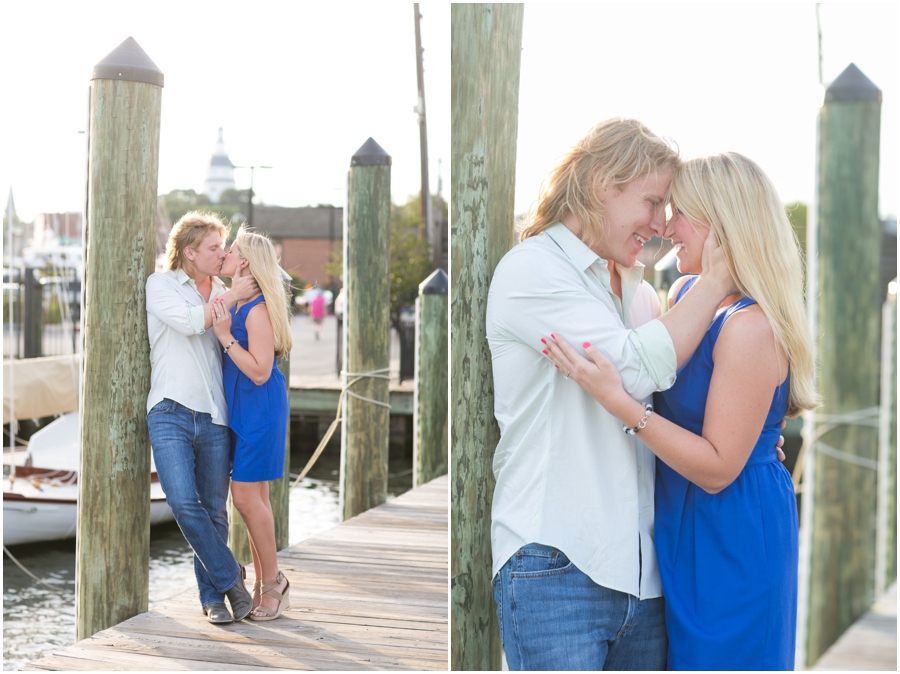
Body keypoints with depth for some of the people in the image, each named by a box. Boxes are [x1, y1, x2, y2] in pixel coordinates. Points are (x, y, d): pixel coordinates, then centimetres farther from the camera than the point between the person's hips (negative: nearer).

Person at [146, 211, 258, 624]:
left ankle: (213, 598, 16)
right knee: (183, 502, -16)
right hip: (171, 413, -4)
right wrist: (233, 296, -4)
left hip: (214, 417, 4)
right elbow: (189, 322, -12)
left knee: (214, 510, 4)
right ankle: (230, 577, 1)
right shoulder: (161, 284, 5)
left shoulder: (223, 292, 18)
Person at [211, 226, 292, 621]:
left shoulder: (258, 309, -18)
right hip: (241, 408, 10)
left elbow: (260, 371, -22)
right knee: (253, 497, 11)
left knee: (246, 496, -9)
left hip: (260, 407, -10)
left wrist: (225, 336, -22)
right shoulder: (236, 303, 11)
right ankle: (263, 585, 19)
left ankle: (275, 583, 4)